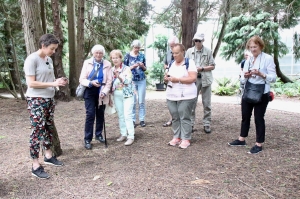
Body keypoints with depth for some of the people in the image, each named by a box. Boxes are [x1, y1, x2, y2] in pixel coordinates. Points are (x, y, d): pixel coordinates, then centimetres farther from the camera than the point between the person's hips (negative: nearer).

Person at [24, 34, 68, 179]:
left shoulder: (49, 59, 9)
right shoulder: (32, 59, -14)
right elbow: (31, 83, -18)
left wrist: (59, 82, -1)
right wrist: (53, 83, -21)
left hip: (49, 99, 8)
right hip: (36, 100, -8)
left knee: (48, 128, 15)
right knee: (38, 130, -4)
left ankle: (48, 156, 30)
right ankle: (36, 166, 5)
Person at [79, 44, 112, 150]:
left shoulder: (107, 64, 1)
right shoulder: (87, 62, 1)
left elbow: (109, 81, -2)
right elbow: (82, 79, -5)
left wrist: (104, 91, -16)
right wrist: (91, 83, -23)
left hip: (101, 92, 2)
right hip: (90, 91, -1)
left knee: (100, 114, 11)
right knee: (90, 114, -8)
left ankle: (98, 134, 30)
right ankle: (87, 139, -1)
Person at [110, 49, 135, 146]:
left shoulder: (126, 68, -7)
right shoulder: (112, 70, 9)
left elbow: (128, 81, -18)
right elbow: (111, 83, 15)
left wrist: (119, 76, -33)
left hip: (127, 95, -5)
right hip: (116, 95, 6)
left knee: (127, 116, -9)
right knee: (120, 116, 10)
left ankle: (131, 137, -3)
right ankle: (123, 134, 21)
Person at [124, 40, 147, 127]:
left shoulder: (142, 55, 7)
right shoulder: (127, 56, 1)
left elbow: (145, 69, 13)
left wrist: (142, 66, -9)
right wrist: (133, 66, -15)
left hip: (142, 80, 2)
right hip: (131, 81, -2)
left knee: (141, 101, 3)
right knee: (132, 102, -3)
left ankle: (142, 119, 10)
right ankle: (132, 120, 6)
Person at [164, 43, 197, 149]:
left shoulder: (189, 63, -6)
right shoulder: (172, 64, 15)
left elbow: (193, 78, -15)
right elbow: (169, 76, 23)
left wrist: (178, 79, -21)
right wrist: (166, 78, -1)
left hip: (186, 96, -6)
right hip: (171, 96, 6)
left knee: (185, 118, -2)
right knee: (175, 117, 9)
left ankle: (186, 139, 6)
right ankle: (176, 137, 19)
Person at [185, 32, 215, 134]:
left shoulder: (208, 51, 2)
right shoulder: (189, 51, 6)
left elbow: (212, 66, 2)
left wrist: (201, 68, -12)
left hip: (205, 79, 0)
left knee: (207, 104, 4)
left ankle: (207, 124, 15)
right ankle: (190, 123, 13)